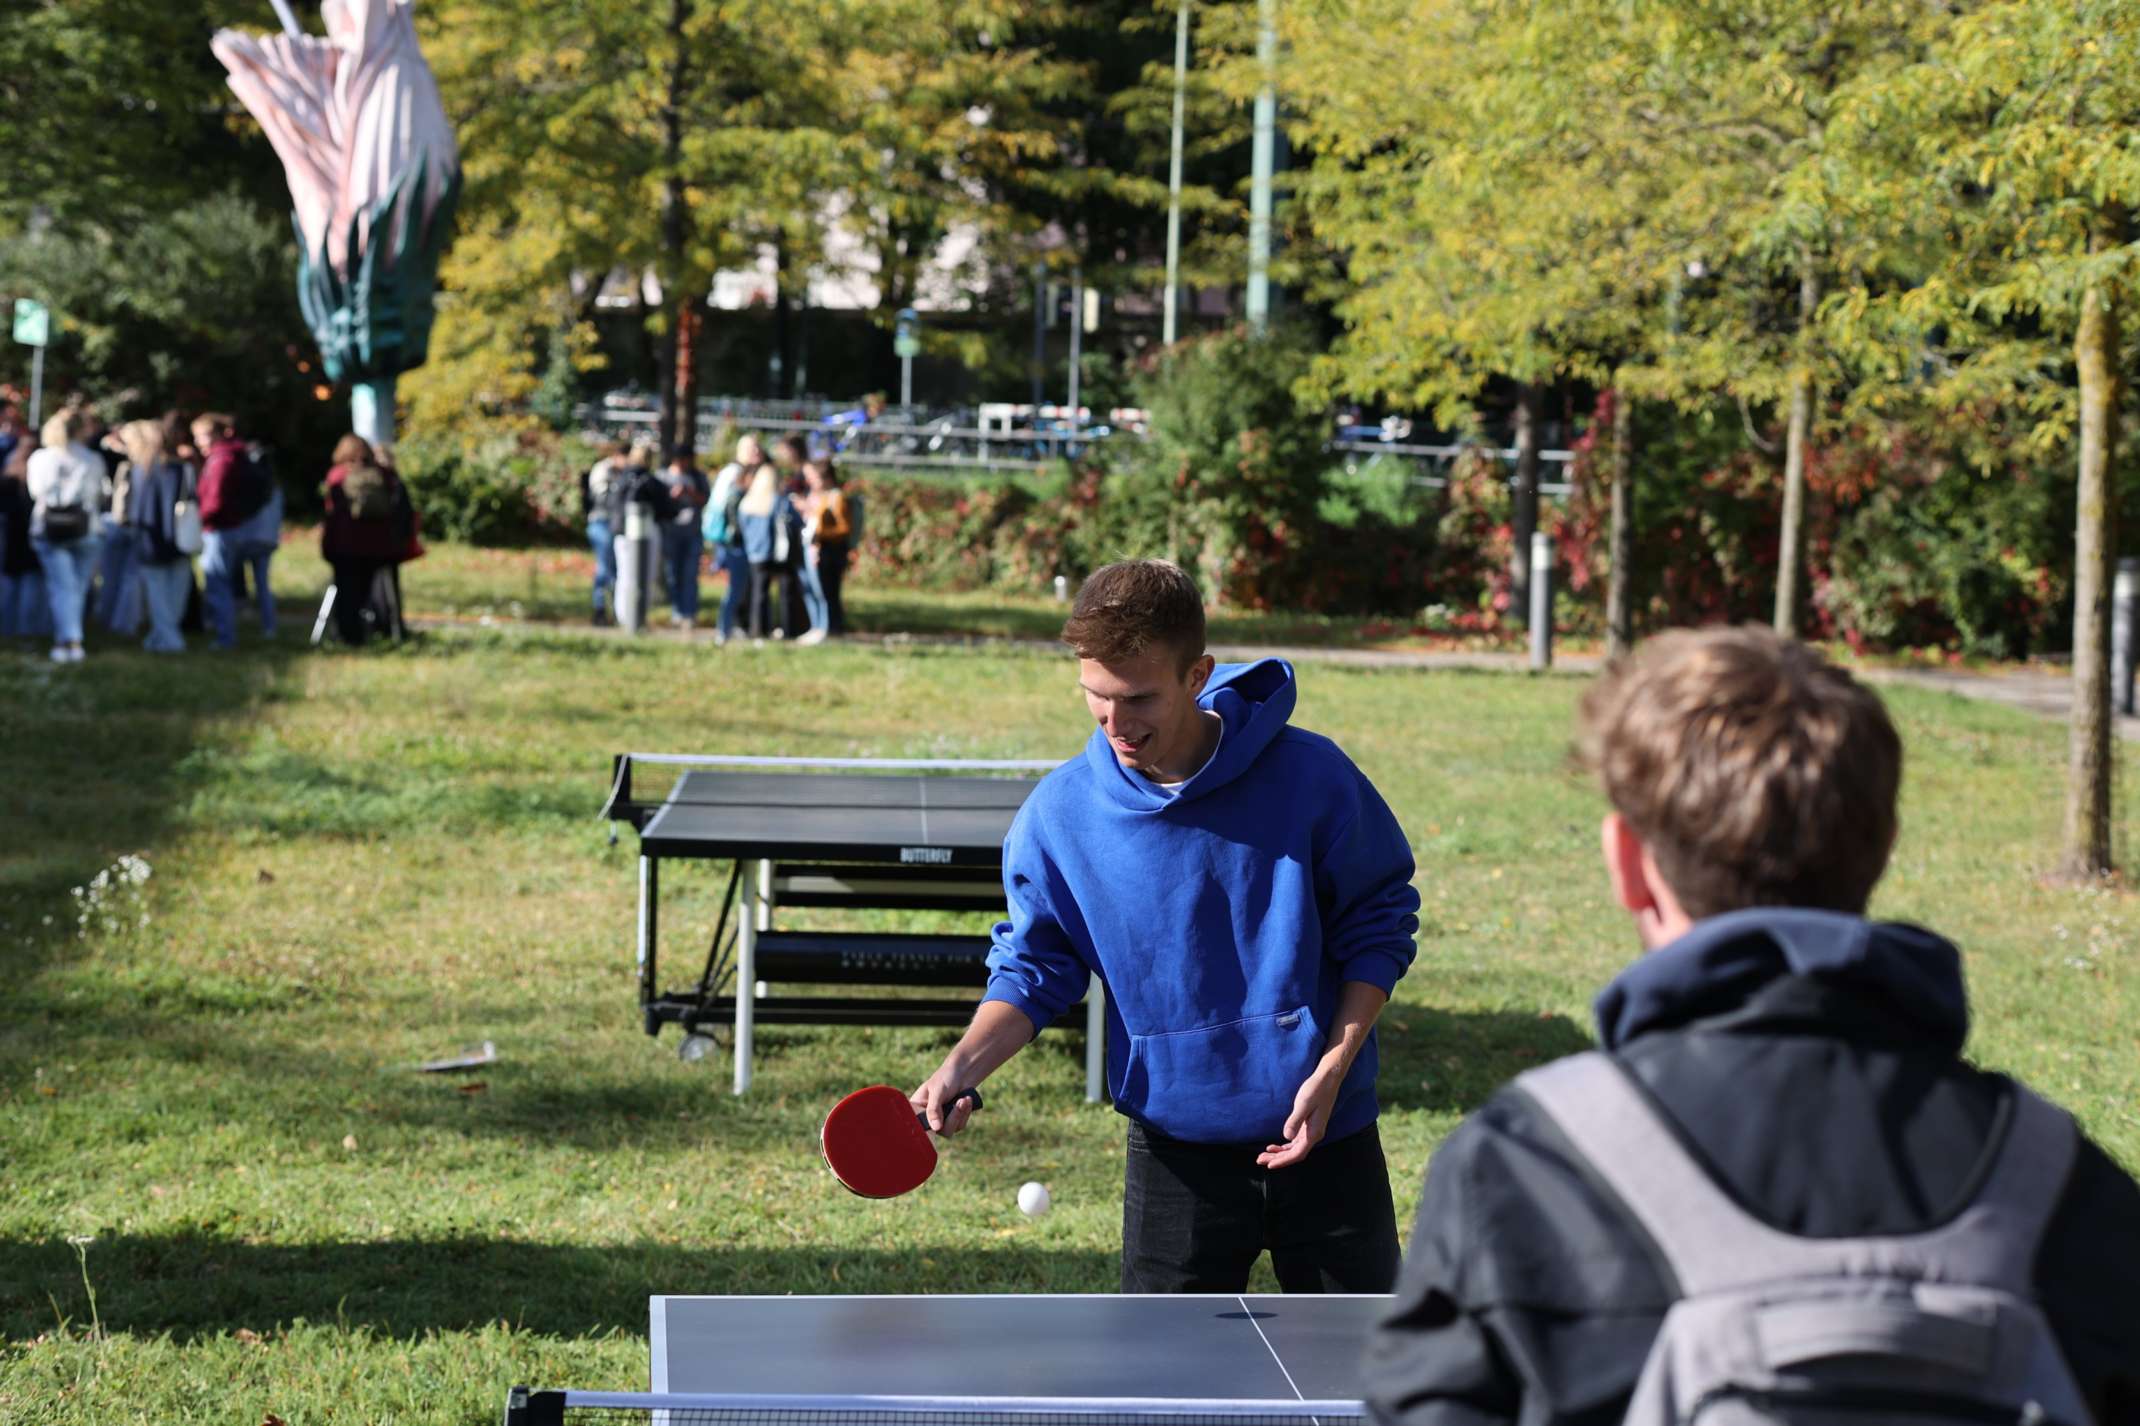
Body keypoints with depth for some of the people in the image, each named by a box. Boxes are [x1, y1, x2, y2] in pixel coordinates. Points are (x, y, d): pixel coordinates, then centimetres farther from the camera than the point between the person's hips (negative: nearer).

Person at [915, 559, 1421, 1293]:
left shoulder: (1307, 775, -14)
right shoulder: (1058, 813, -9)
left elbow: (1377, 926, -3)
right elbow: (1034, 966, 2)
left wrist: (1330, 1073, -12)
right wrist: (965, 1062, -16)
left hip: (1324, 1133, 0)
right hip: (1176, 1144, 1)